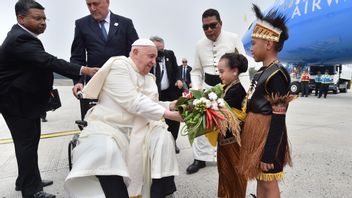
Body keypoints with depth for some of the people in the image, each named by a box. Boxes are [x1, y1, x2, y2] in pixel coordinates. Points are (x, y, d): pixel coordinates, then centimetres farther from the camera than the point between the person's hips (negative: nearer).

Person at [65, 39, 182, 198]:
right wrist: (166, 114, -25)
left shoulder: (148, 77, 13)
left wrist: (170, 105, -9)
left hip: (139, 128, 7)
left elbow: (149, 104, 8)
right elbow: (133, 103, -25)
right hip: (108, 126, -6)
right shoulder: (118, 66, -14)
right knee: (107, 151, -36)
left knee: (164, 138, -17)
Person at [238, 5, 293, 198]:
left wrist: (269, 155, -19)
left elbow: (278, 120, -20)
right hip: (256, 132, 8)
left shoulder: (277, 74, -19)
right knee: (260, 179, 21)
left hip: (267, 136, -8)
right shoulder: (262, 71, 8)